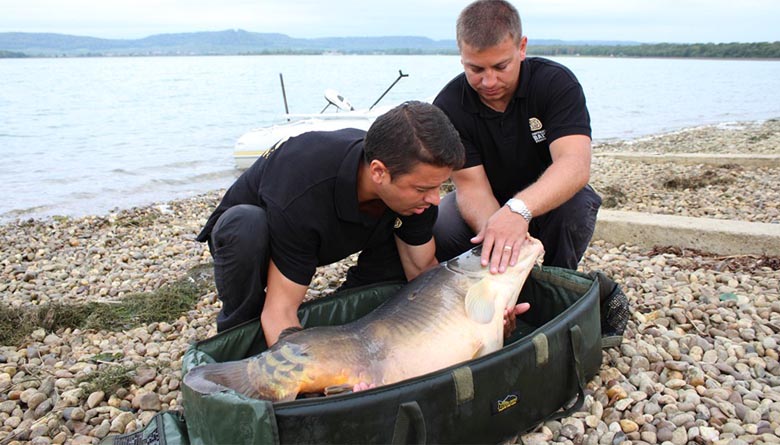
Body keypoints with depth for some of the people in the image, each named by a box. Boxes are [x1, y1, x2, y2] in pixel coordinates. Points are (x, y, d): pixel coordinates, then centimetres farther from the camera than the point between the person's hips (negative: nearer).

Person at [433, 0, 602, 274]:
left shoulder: (556, 82, -21)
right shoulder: (448, 107, -17)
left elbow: (575, 164, -36)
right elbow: (472, 185, -22)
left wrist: (518, 209, -56)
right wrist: (494, 232, -46)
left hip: (547, 201, 0)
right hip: (486, 205, 1)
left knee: (576, 206, -34)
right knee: (435, 228, -28)